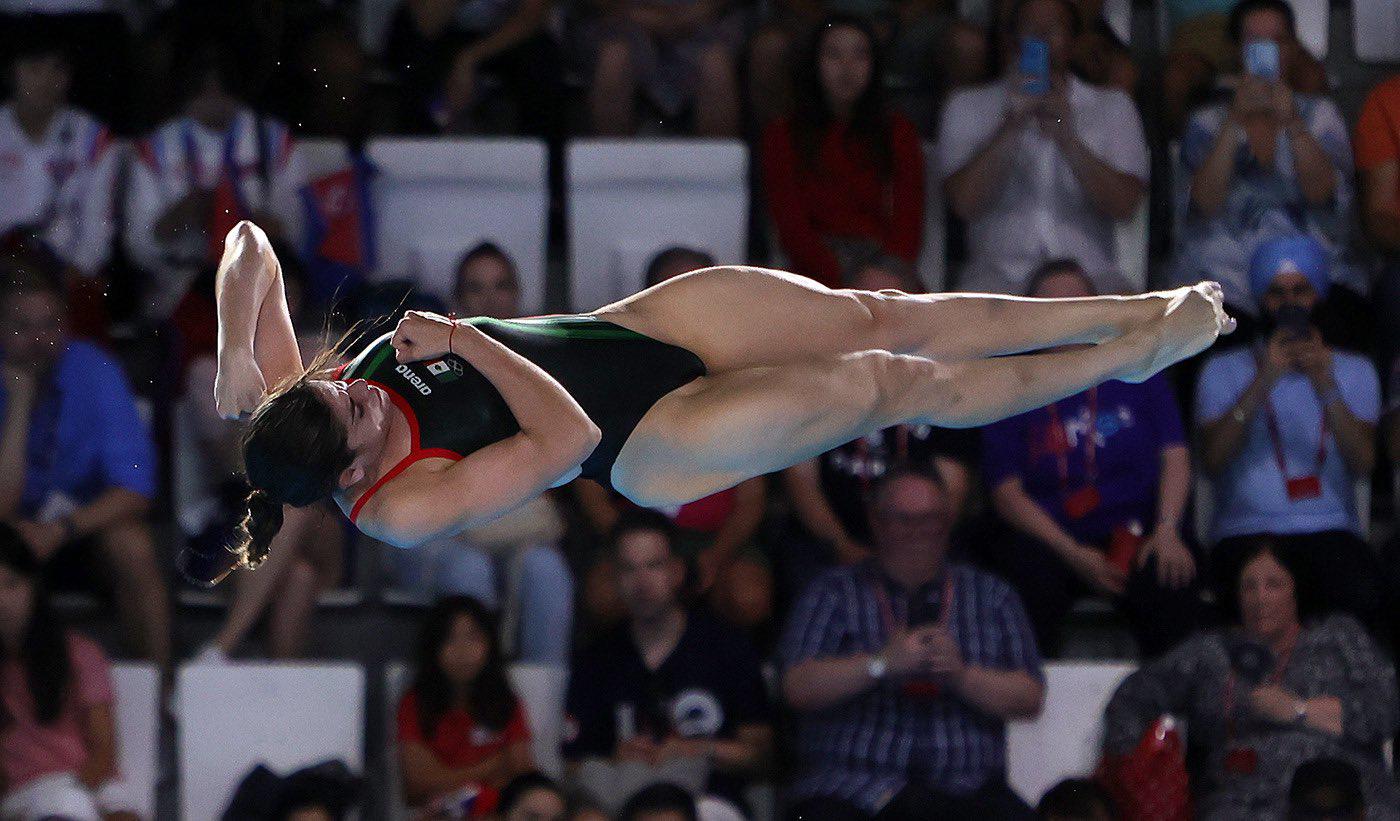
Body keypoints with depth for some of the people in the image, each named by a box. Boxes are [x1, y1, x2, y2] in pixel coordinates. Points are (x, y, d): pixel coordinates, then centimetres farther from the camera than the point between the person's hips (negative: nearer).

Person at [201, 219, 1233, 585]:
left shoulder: (305, 398, -10)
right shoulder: (402, 507, -27)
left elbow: (251, 246, -10)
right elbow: (566, 438, -30)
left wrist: (243, 360, -22)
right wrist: (466, 342, -29)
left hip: (626, 328, 6)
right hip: (651, 446, -6)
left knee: (887, 318, -2)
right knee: (896, 381, -8)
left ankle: (1135, 310, 7)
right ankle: (1130, 359, 11)